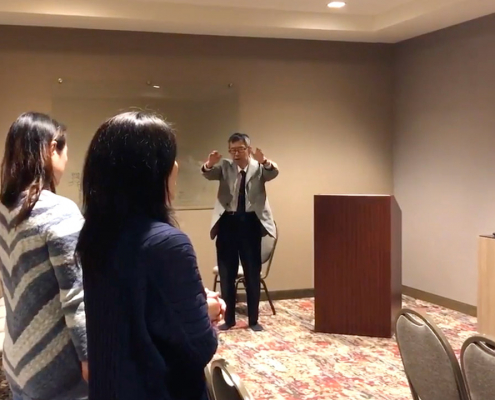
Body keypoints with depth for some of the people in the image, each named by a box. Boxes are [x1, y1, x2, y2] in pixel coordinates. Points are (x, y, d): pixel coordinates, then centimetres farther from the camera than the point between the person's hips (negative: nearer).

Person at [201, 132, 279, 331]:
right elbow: (209, 174, -13)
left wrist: (265, 161, -42)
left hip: (250, 223, -1)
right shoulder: (225, 166, 6)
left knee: (252, 272, 6)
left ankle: (253, 320, 17)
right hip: (227, 222, 1)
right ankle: (229, 319, 20)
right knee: (226, 273, 8)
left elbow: (273, 173, -19)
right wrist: (209, 164, -37)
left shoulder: (259, 167, 2)